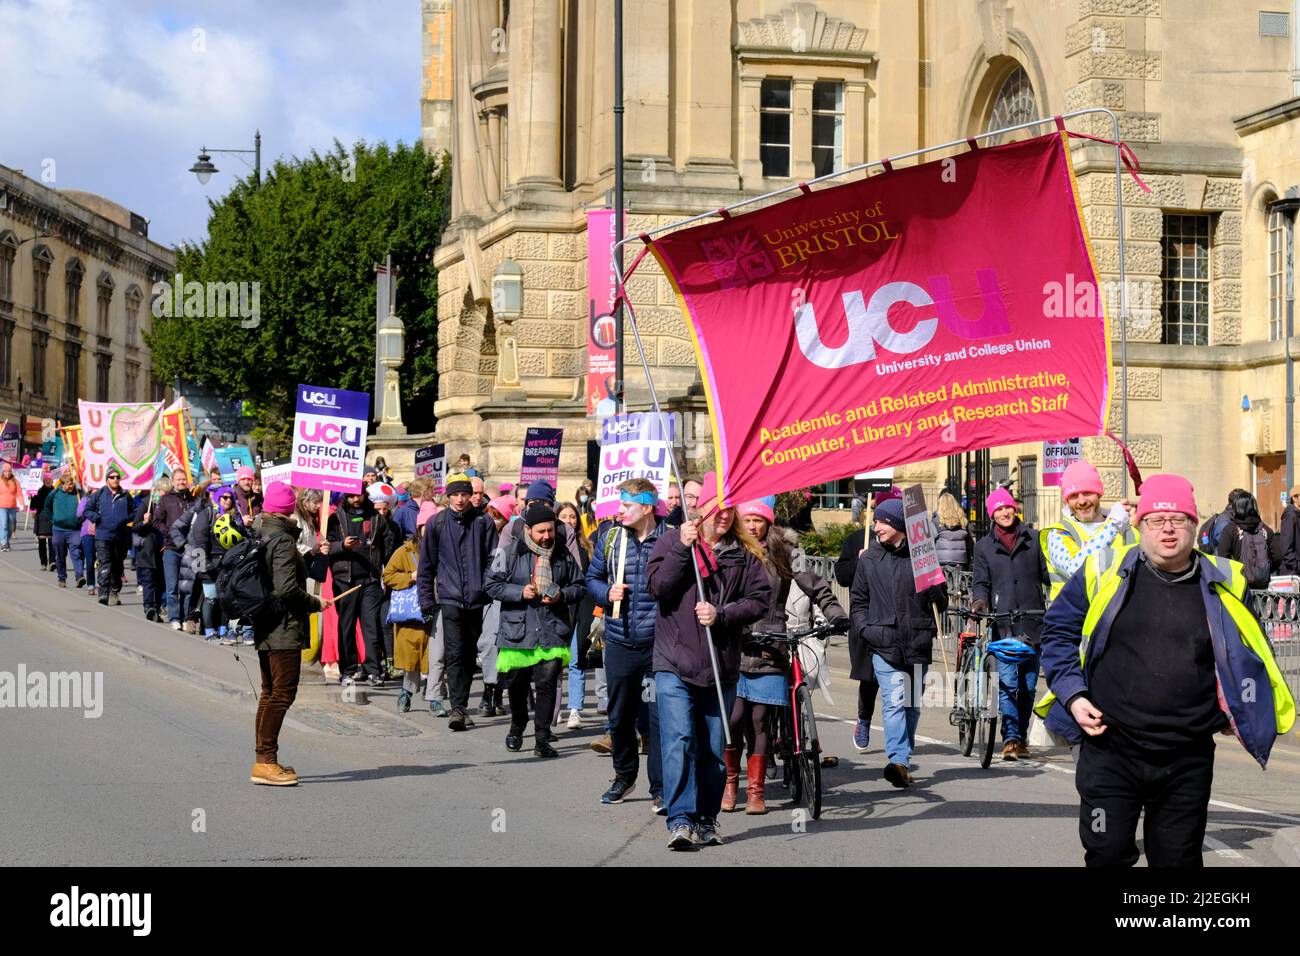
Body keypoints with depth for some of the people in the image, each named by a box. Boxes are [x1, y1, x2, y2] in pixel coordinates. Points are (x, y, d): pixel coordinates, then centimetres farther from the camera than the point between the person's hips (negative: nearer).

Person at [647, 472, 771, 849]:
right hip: (675, 662, -2)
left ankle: (706, 820, 18)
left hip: (722, 667, 3)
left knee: (715, 749, 8)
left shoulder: (745, 553, 7)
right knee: (679, 741, -14)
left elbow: (761, 598, 1)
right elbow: (657, 586, -7)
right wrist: (682, 549, -15)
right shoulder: (672, 540, 4)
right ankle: (680, 819, -14)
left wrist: (722, 614, -12)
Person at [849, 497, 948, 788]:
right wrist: (866, 630, 2)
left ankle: (903, 759, 21)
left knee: (912, 706, 9)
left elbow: (941, 603, 9)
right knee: (895, 701, -15)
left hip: (917, 644, 1)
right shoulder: (869, 560, 9)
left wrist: (932, 586, -12)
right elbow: (857, 600, 17)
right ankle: (898, 760, -25)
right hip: (884, 644, -1)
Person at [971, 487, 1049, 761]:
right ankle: (1010, 738, -8)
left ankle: (1021, 737, 17)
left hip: (1032, 624, 1)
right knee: (1007, 683, -11)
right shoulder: (985, 546, 11)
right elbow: (981, 582, 7)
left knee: (1028, 685, 6)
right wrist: (980, 600, -13)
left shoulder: (1033, 540, 11)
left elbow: (1047, 573, 11)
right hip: (1003, 625, -1)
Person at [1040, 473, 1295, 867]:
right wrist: (1073, 695, -2)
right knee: (1107, 854, 0)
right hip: (1110, 750, -1)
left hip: (1188, 760, 2)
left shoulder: (1223, 584, 4)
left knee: (1179, 857, 10)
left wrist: (1234, 712, 12)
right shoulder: (1105, 573, -1)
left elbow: (1249, 653, 21)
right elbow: (1059, 632, 9)